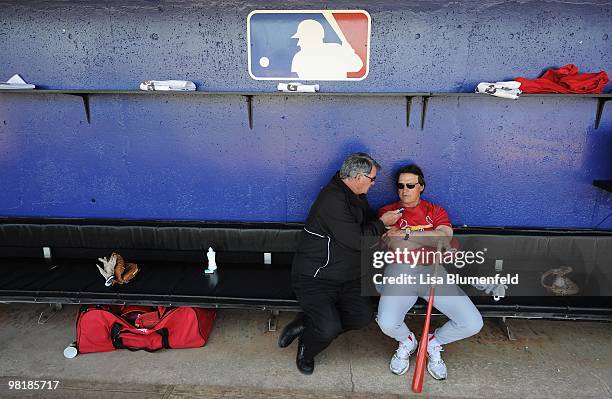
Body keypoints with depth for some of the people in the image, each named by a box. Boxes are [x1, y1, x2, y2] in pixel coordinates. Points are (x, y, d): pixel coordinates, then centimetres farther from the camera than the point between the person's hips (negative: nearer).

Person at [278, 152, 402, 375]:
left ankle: (306, 324, 9)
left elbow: (368, 221, 25)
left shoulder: (356, 197, 9)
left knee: (363, 316, -10)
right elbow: (357, 240, -23)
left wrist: (386, 231, 6)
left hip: (347, 277, 9)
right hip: (315, 278, -9)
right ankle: (305, 350, 13)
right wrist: (382, 223, -8)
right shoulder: (333, 199, -22)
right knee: (330, 328, -23)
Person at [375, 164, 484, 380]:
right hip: (400, 269, -2)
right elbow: (396, 246, -5)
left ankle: (433, 343, 20)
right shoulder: (388, 212, 10)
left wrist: (407, 234, -13)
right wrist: (433, 239, -6)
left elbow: (445, 237, -6)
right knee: (387, 323, -27)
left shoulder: (436, 211, 16)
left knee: (473, 323, -12)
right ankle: (407, 341, 14)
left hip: (432, 270, 2)